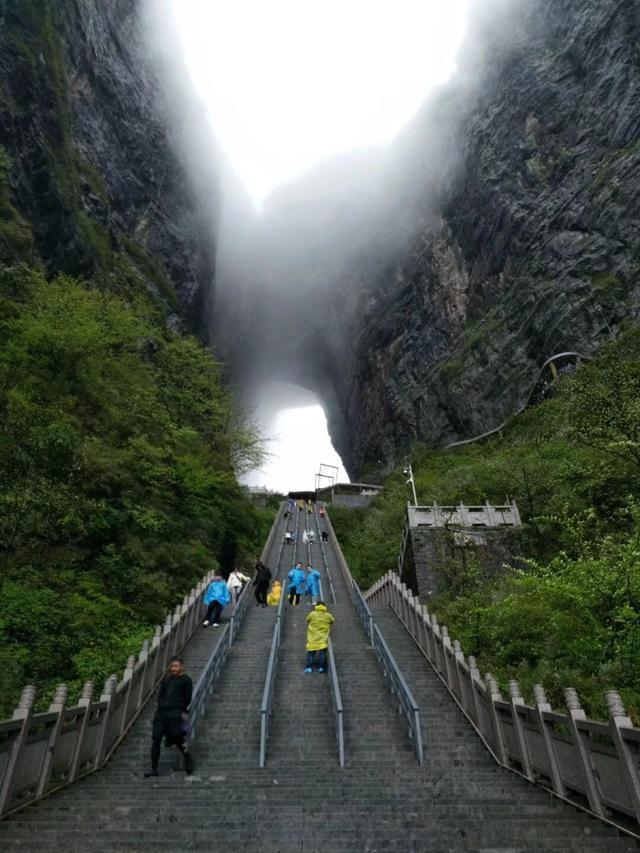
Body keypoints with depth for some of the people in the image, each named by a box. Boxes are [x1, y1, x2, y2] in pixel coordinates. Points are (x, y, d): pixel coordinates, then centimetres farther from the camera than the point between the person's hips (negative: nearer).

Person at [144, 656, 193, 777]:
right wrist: (161, 706, 2)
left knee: (178, 738, -6)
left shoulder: (186, 680, 5)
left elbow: (188, 698, 3)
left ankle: (188, 760, 18)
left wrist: (181, 711, -2)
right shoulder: (166, 679, 20)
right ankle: (154, 768, 10)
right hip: (161, 712, 5)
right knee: (155, 739, -1)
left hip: (175, 713, -5)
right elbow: (160, 695, 17)